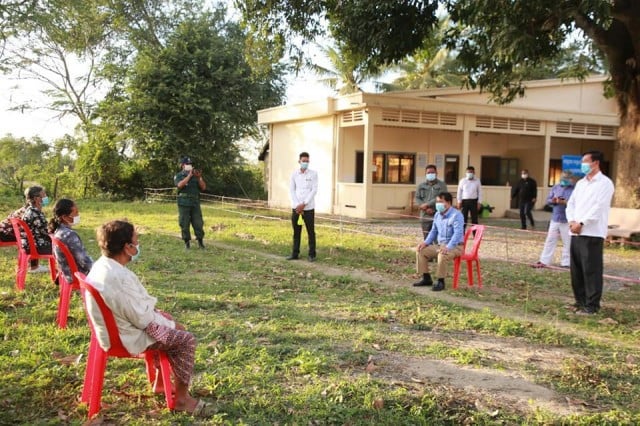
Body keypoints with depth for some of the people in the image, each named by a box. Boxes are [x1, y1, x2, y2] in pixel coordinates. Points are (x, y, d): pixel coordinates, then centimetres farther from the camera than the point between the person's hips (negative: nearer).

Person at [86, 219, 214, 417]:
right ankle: (182, 399, 2)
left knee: (176, 330, 20)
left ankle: (161, 381, 29)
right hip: (128, 336, -10)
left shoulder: (102, 265, 0)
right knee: (185, 339, -8)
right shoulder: (119, 277, -31)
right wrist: (170, 324, -8)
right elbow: (142, 318, -25)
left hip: (117, 327, 10)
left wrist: (164, 317, 6)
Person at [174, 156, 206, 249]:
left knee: (198, 223, -1)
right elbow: (180, 185, -15)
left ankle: (200, 241, 7)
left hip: (195, 203, 2)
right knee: (184, 224, -1)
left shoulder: (195, 175, 13)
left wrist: (199, 177, -9)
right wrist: (189, 175, -17)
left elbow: (203, 187, 6)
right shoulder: (178, 176, 5)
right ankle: (187, 242, 8)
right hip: (184, 203, -2)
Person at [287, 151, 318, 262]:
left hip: (309, 208, -2)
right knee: (296, 231, 8)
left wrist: (303, 204, -12)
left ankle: (312, 254, 9)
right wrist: (297, 205, -9)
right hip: (296, 207, 2)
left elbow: (314, 190, -6)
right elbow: (291, 191, 3)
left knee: (311, 232, 2)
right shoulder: (294, 174, 5)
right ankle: (295, 253, 16)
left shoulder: (313, 174, -1)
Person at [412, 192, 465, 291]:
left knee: (442, 255, -38)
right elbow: (433, 231, 19)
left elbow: (458, 233, -26)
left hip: (455, 246, -8)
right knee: (421, 251, -2)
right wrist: (426, 242, 2)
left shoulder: (456, 215, -16)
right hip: (440, 245, 8)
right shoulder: (437, 215, 9)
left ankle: (441, 282, -23)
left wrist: (448, 247, -37)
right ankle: (426, 278, 5)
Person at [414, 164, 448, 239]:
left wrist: (427, 204, -13)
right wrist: (426, 209, -11)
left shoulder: (442, 185, 2)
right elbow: (417, 198, 4)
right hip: (425, 216, 3)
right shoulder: (421, 185, 11)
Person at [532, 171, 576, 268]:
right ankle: (544, 261, 11)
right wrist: (553, 201, -11)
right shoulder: (556, 187, 10)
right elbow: (548, 200, 10)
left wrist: (564, 202, -25)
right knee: (550, 240, 7)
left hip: (567, 221, -5)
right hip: (555, 219, 5)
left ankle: (566, 263, 11)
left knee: (567, 242, 2)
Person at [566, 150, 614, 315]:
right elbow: (571, 204, 14)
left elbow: (598, 208, -14)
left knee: (591, 270, -4)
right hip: (576, 233, 7)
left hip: (592, 234, -7)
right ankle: (580, 301, 21)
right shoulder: (580, 183, 18)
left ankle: (592, 305, 2)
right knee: (576, 270, 10)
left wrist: (581, 223, -15)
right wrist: (572, 221, -4)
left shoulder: (605, 183, -5)